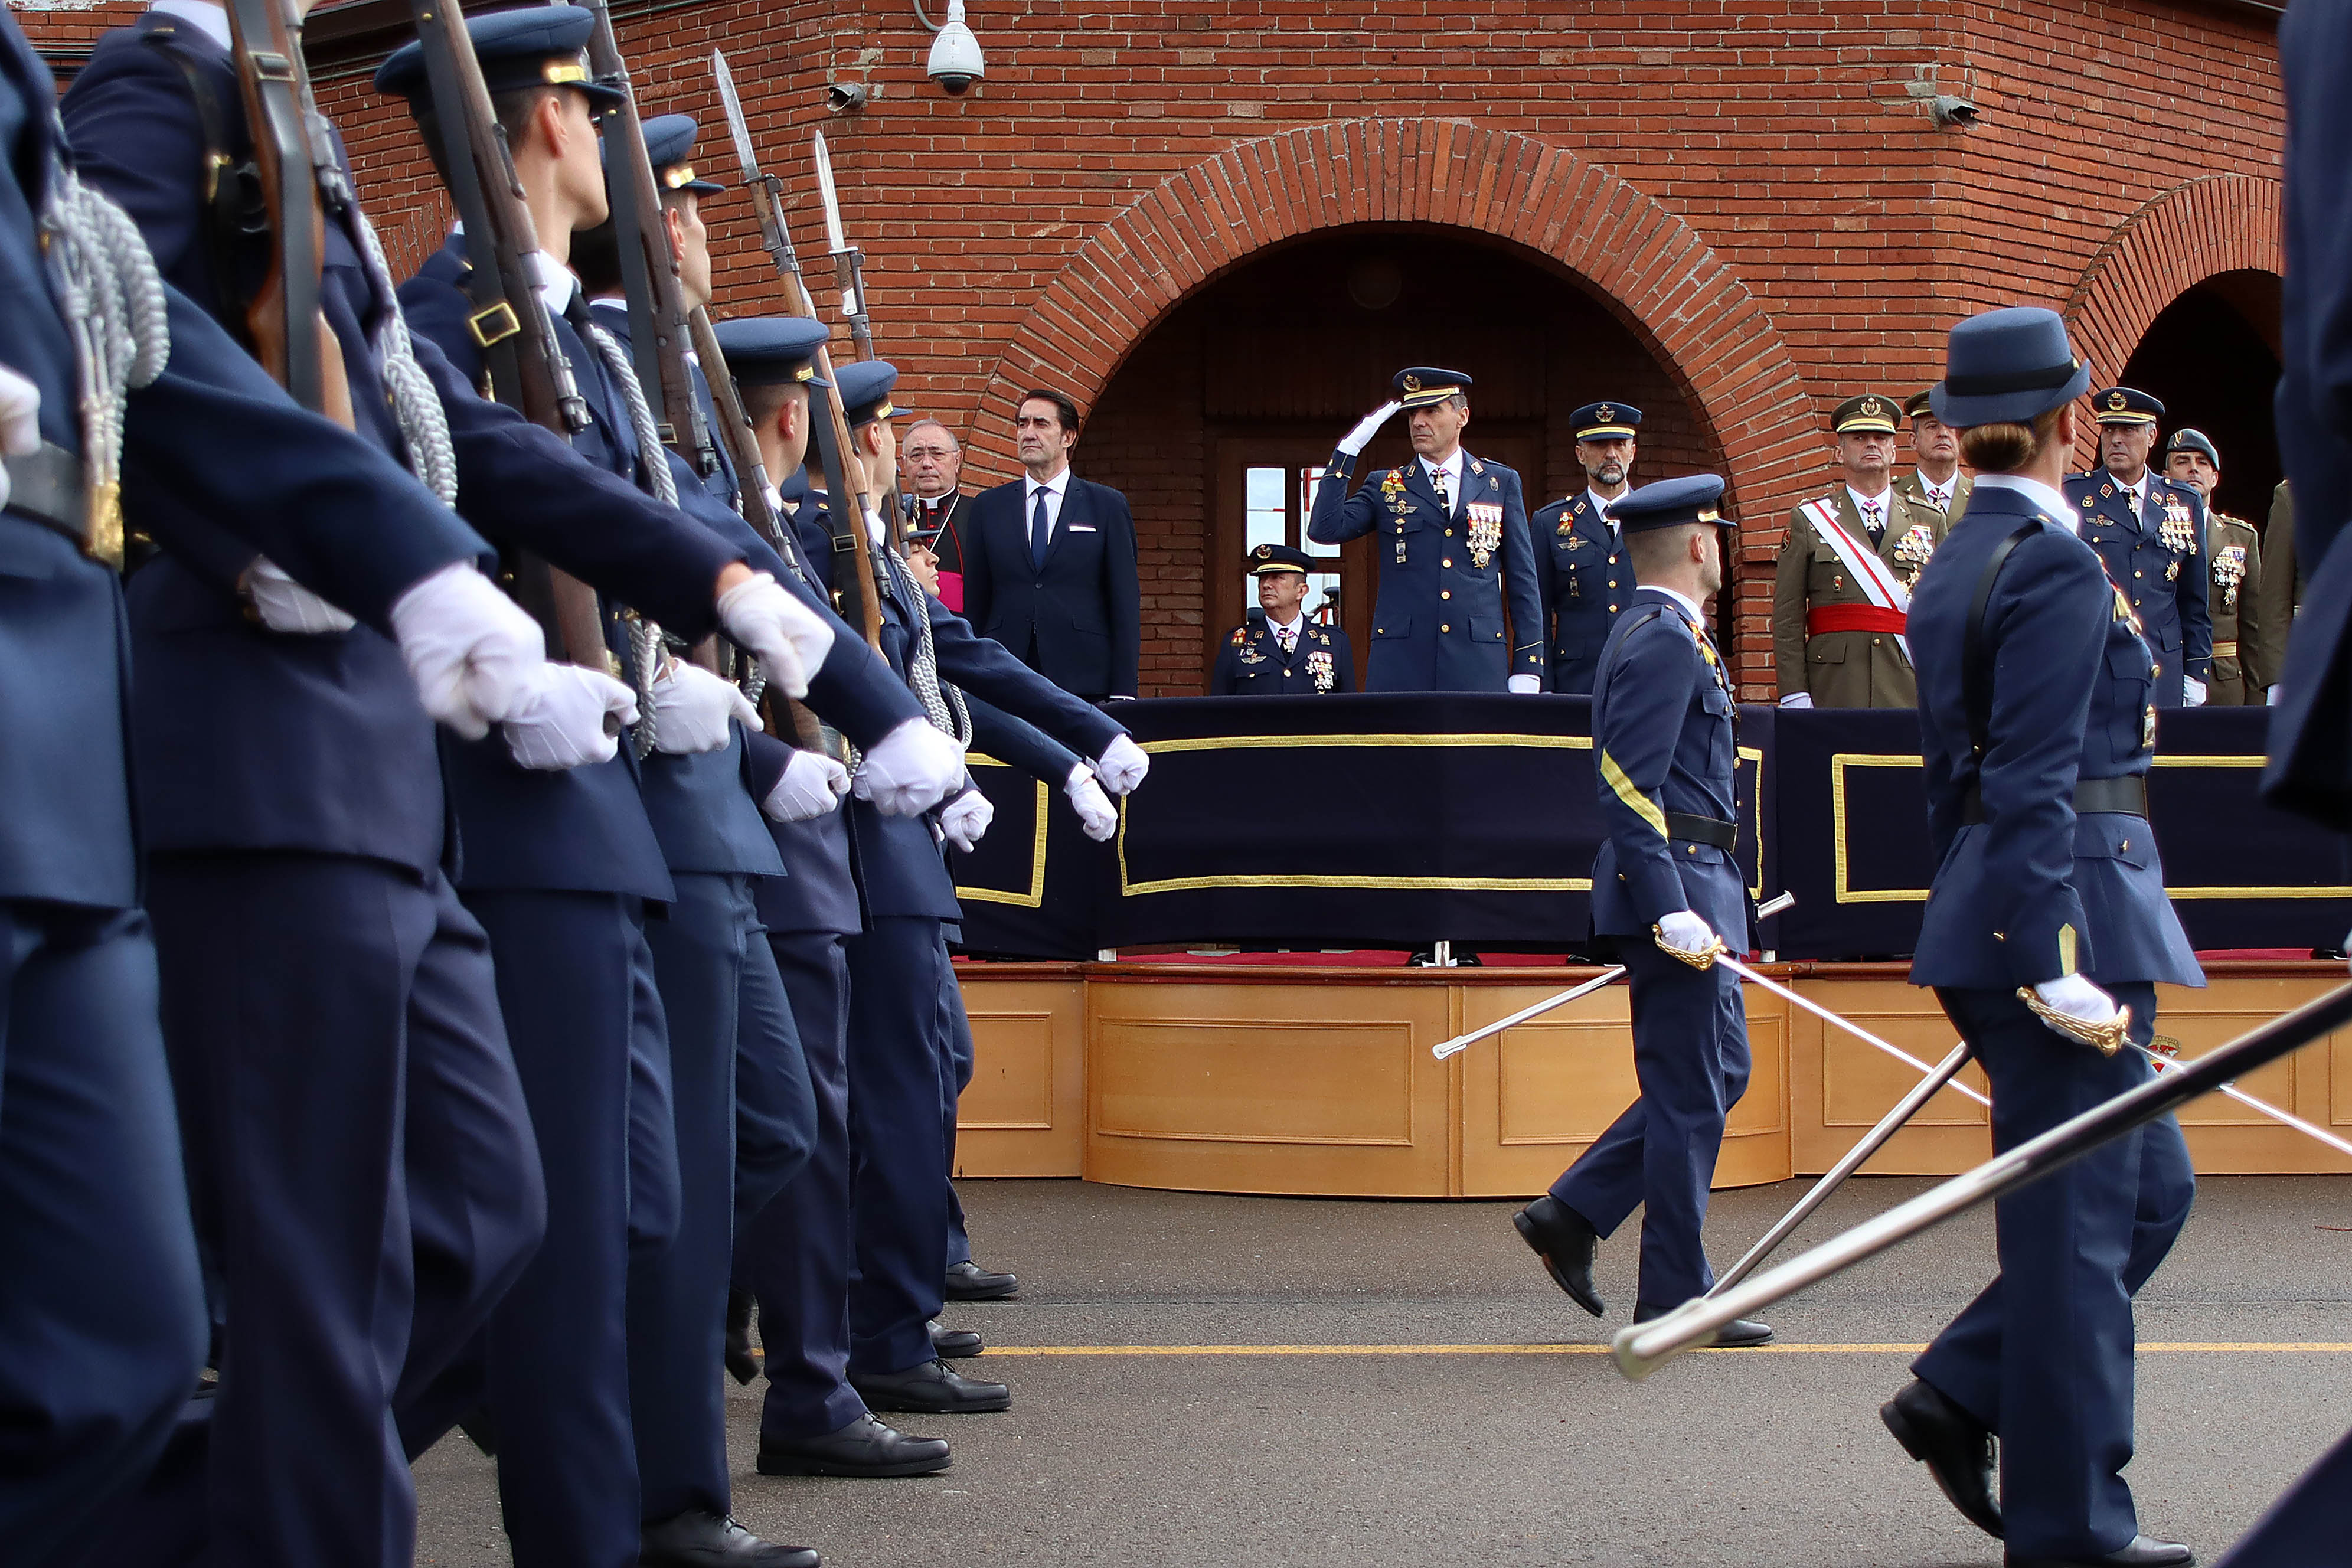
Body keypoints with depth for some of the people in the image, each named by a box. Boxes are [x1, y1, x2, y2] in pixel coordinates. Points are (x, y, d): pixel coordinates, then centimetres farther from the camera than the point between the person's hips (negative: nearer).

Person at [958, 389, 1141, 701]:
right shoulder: (988, 506, 13)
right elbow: (974, 602, 12)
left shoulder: (1108, 506, 7)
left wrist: (1123, 692, -4)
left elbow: (1126, 603, 4)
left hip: (1084, 683, -1)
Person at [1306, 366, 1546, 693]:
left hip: (1478, 665, 0)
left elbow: (1522, 581, 12)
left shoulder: (1501, 483, 14)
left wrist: (1527, 667, 5)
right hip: (1400, 664, 0)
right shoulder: (1385, 488, 13)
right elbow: (1324, 529, -3)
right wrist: (1349, 448, -6)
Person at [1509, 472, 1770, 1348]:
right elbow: (1629, 789, -22)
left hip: (1691, 889, 10)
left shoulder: (1664, 637, 17)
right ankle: (1673, 1298, 4)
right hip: (1675, 883, -10)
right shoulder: (1662, 643, -15)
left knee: (1718, 1072, 16)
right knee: (1691, 1095, -4)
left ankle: (1571, 1217, 17)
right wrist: (1671, 911, -27)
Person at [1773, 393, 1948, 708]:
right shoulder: (1807, 521, 8)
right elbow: (1788, 619, 3)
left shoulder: (1930, 522, 15)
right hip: (1835, 693, -2)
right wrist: (1795, 696, -5)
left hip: (1912, 692, 2)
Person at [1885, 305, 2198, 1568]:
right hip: (2077, 909, -10)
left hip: (1993, 924, 10)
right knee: (2079, 1220, -2)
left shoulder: (1956, 568, 15)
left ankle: (1962, 1397, 16)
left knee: (2149, 1188, 17)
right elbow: (2035, 786, -21)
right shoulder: (2055, 567, -15)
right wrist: (2058, 964, -24)